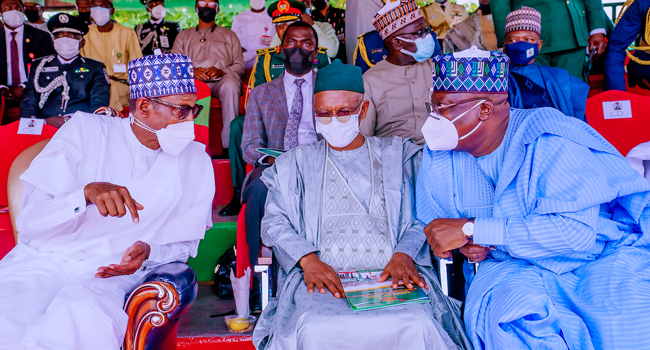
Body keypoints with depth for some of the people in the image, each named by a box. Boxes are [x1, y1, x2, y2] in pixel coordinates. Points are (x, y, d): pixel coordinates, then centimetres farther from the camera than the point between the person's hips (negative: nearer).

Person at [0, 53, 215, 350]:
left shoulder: (196, 161, 5)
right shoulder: (85, 130, -1)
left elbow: (185, 243, 9)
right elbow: (29, 221, -7)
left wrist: (148, 251, -14)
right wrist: (88, 193, -28)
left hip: (111, 272, 0)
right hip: (42, 259, 0)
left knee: (80, 317, -35)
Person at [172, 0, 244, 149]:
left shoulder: (229, 35, 27)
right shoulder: (183, 36, 29)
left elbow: (239, 65, 15)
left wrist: (221, 71, -8)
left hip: (220, 80, -1)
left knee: (231, 84, -38)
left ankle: (229, 145, -41)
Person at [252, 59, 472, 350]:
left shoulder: (399, 153, 19)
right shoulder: (297, 162, 19)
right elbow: (274, 222, 9)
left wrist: (404, 254, -11)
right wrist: (308, 260, -10)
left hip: (392, 275, 1)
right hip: (321, 277, 0)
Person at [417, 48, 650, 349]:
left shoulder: (546, 139, -18)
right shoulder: (438, 155, -1)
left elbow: (576, 230, -28)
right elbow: (430, 222, 9)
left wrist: (471, 229, -29)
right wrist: (469, 244, -15)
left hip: (603, 255, -3)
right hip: (515, 267, 4)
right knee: (503, 315, -30)